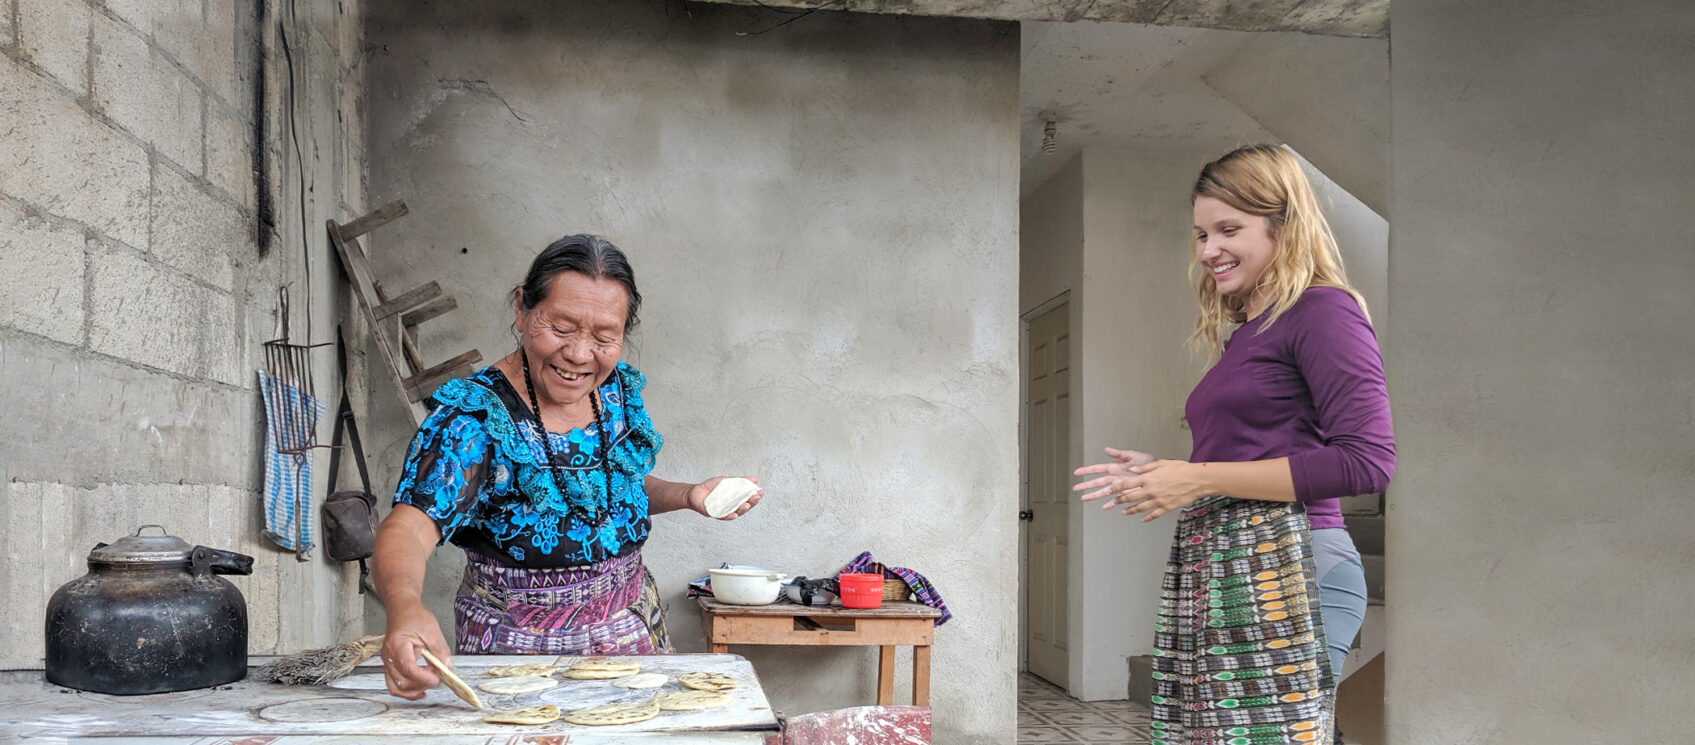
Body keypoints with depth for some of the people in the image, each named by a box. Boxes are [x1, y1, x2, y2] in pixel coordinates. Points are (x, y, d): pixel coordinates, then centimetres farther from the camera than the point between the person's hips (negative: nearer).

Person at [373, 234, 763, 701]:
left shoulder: (620, 389, -3)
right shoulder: (474, 417, -22)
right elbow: (409, 526, -34)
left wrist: (688, 496, -4)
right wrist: (404, 606, -55)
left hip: (635, 631, 5)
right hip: (518, 648, -5)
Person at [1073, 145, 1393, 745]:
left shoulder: (1323, 310, -4)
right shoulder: (1246, 334, 20)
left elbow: (1368, 460, -14)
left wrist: (1201, 478, -13)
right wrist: (1162, 477, 10)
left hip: (1287, 572, -8)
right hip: (1217, 574, 8)